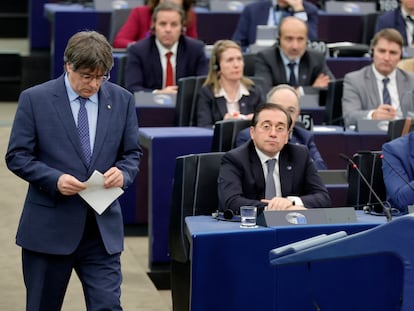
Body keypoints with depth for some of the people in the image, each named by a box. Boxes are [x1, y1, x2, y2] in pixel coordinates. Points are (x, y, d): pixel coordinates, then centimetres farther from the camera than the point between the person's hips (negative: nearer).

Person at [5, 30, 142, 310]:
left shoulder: (122, 100, 4)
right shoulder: (35, 99, -4)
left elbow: (132, 153, 11)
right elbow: (17, 156, -3)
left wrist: (123, 172, -12)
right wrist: (54, 179, -19)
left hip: (103, 227, 2)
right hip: (49, 226, -1)